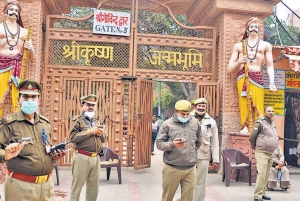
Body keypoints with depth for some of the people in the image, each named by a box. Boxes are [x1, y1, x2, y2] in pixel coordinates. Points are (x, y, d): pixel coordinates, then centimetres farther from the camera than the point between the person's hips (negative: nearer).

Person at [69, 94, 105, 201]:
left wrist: (100, 134, -2)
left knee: (94, 186, 13)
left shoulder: (97, 122, 16)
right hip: (82, 157, -6)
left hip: (96, 158, 6)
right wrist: (90, 131, -16)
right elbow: (73, 137, -16)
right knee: (77, 185, 2)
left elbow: (103, 139, 21)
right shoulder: (78, 120, -3)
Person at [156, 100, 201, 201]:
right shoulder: (167, 124, -3)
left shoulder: (195, 123, 6)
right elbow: (159, 143, -5)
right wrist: (173, 144, -20)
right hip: (171, 168, -2)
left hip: (190, 169, 2)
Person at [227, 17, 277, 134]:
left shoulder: (265, 45, 16)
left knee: (258, 105, -10)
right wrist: (239, 62, -7)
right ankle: (244, 127, -13)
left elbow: (269, 66, 10)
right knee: (244, 103, -11)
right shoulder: (238, 46, 17)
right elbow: (229, 69, 13)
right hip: (242, 76, 1)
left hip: (257, 76, 0)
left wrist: (271, 82, -3)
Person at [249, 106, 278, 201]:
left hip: (270, 153, 8)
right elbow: (251, 137, -11)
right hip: (262, 153, -8)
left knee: (267, 174, 12)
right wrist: (255, 146, 3)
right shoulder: (260, 122, -13)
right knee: (262, 174, -11)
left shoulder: (272, 123, 13)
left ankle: (262, 193, 21)